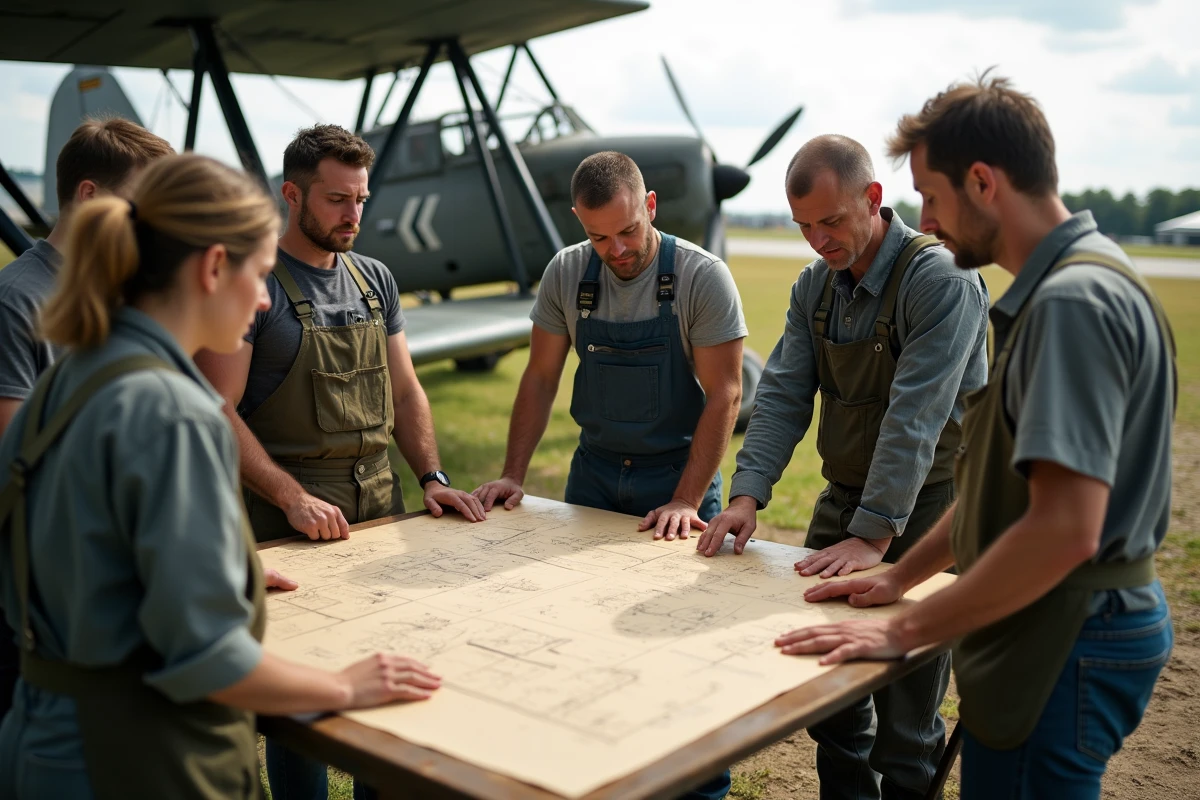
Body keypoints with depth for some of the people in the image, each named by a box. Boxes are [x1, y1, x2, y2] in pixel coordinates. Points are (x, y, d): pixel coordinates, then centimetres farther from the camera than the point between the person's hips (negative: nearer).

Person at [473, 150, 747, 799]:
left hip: (681, 474, -3)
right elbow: (541, 379, 5)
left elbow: (723, 395, -14)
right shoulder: (567, 274, -2)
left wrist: (685, 502, -19)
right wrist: (513, 474, -2)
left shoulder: (703, 277, -14)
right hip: (594, 471, 4)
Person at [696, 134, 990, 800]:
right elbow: (783, 395, -2)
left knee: (904, 714, 2)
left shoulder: (941, 280, -19)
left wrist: (872, 535, -31)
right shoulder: (814, 285, 3)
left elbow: (914, 420, -27)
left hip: (925, 507, -6)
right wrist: (747, 495, -15)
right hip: (843, 496, 6)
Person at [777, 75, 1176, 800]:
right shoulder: (1059, 287, 11)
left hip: (1067, 650, -10)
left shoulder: (1074, 300, -22)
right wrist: (902, 578, 14)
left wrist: (904, 632, -22)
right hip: (1051, 634, 10)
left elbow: (1064, 529, -29)